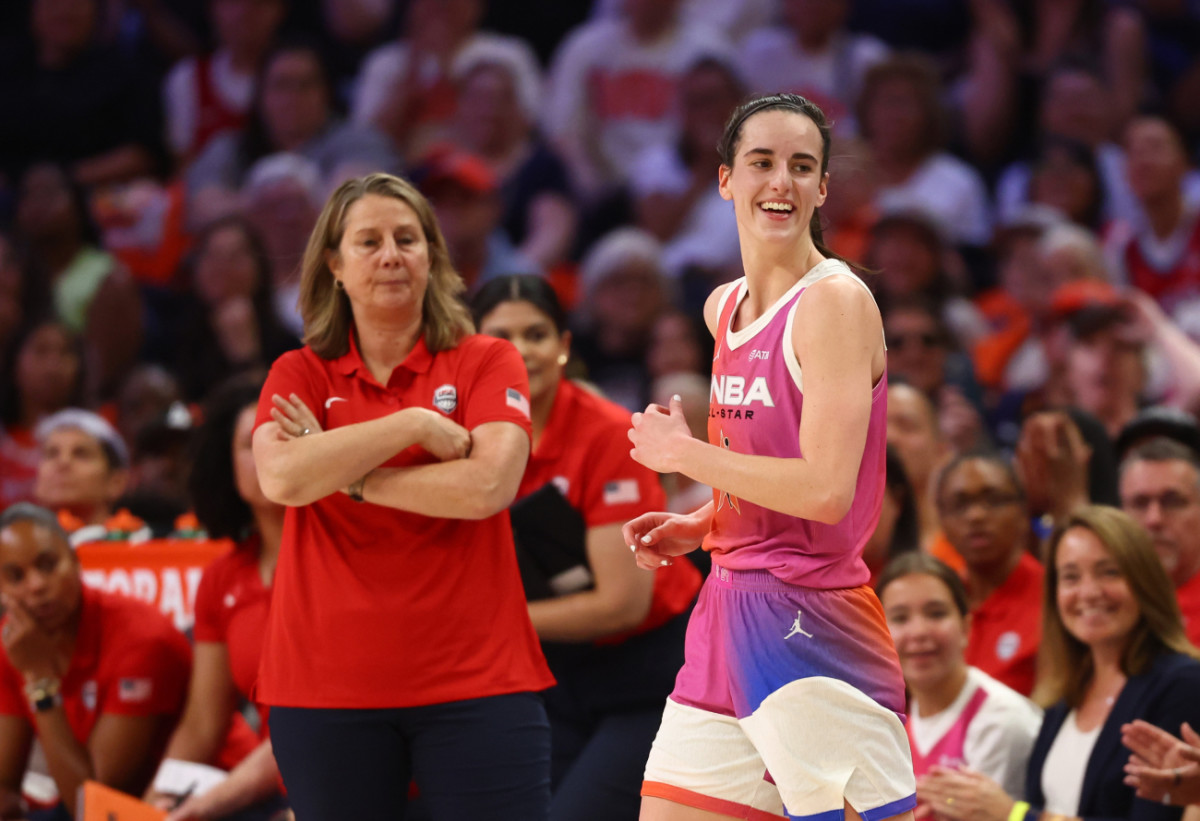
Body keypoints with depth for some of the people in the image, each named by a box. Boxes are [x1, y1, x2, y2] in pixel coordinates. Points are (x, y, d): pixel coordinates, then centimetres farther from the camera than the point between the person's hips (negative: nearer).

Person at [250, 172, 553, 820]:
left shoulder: (488, 363, 6)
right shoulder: (299, 374, 9)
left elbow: (488, 486, -11)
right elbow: (280, 477, -11)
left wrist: (348, 476, -8)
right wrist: (413, 424, -11)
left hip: (474, 678, -1)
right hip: (326, 687, 1)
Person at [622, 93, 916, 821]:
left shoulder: (836, 300, -12)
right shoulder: (725, 308, 14)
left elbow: (825, 489, -21)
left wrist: (684, 453, -11)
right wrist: (700, 527, 11)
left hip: (812, 622, -8)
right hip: (730, 605, 8)